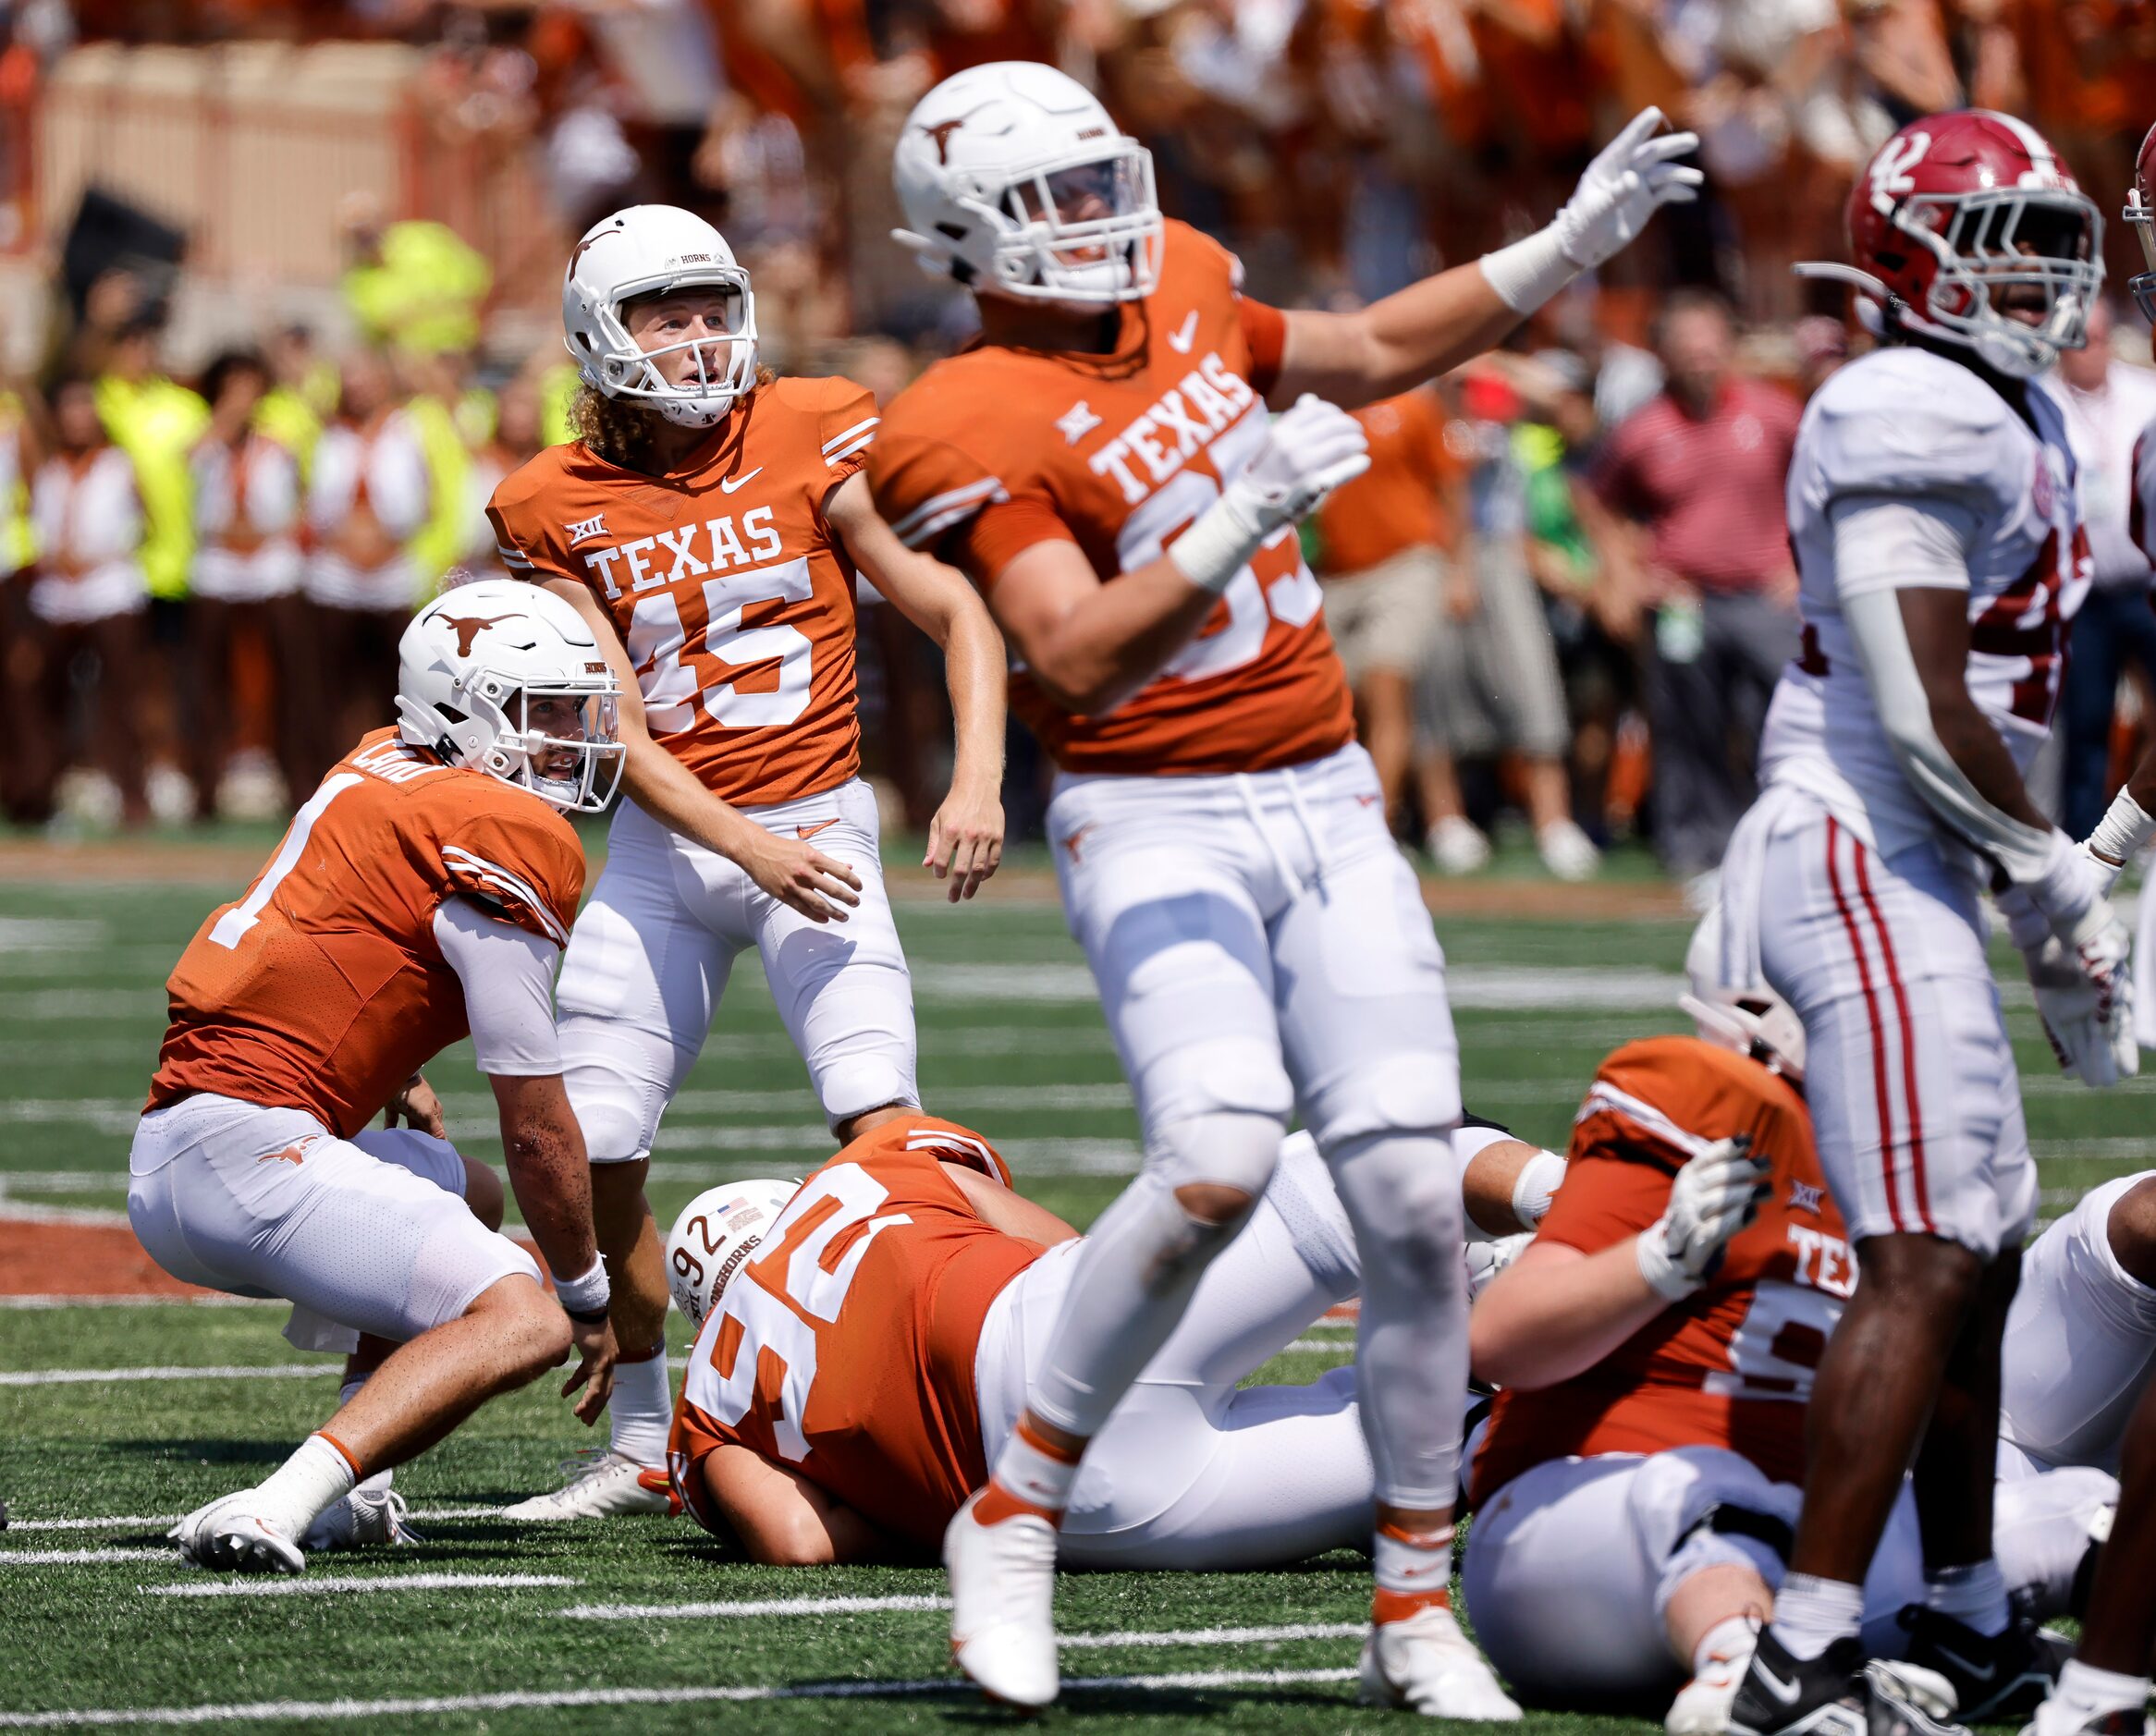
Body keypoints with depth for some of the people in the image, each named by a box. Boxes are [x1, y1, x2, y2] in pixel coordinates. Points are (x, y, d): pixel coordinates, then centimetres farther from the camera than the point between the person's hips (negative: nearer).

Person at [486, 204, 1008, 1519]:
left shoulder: (812, 441, -6)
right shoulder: (562, 508, -2)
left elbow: (961, 616, -5)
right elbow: (617, 731, -6)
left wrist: (977, 783, -20)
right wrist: (751, 854, -20)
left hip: (815, 813, -2)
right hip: (666, 836, 2)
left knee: (882, 1128, -20)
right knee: (595, 1156, 0)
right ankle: (645, 1448, 17)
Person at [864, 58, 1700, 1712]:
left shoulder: (1179, 291, 10)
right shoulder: (976, 427, -11)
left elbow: (1372, 354, 27)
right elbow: (1074, 659, -21)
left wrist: (1569, 247, 21)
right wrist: (1238, 521, -27)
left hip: (1324, 802, 6)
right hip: (1155, 820, -6)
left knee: (1413, 1192, -4)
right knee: (1219, 1156, -27)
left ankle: (1417, 1611, 8)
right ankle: (1015, 1519, -8)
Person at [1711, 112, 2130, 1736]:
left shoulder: (2007, 419, 18)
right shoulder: (1916, 417, -14)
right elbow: (1927, 717, -18)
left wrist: (2045, 910, 18)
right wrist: (2054, 873, -7)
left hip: (1911, 870, 11)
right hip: (1867, 861, -11)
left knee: (1982, 1257, 18)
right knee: (1925, 1267, -15)